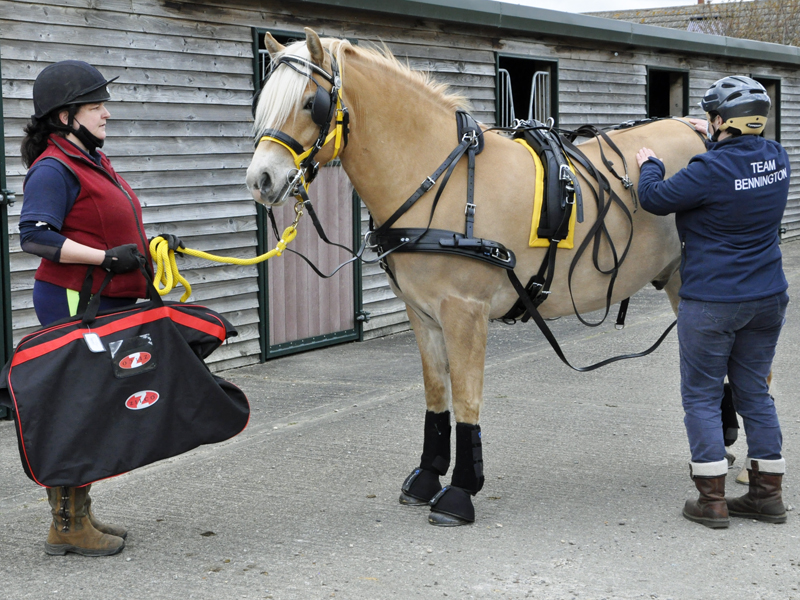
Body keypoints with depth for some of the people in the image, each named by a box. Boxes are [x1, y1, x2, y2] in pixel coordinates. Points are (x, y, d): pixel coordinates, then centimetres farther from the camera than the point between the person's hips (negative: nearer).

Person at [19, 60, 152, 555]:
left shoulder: (95, 160, 16)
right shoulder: (54, 168, -14)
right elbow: (35, 236, -22)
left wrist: (148, 251, 16)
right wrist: (106, 257, -26)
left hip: (108, 302, 10)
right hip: (74, 303, -10)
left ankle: (79, 513, 25)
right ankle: (68, 527, 3)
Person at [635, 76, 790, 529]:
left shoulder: (711, 170, -20)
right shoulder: (777, 158, 2)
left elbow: (656, 199, -9)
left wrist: (649, 165, 9)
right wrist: (714, 139, 37)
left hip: (711, 303, -7)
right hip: (768, 300, 7)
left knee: (702, 397, 4)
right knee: (755, 392, 15)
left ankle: (712, 500, 4)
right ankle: (768, 492, 20)